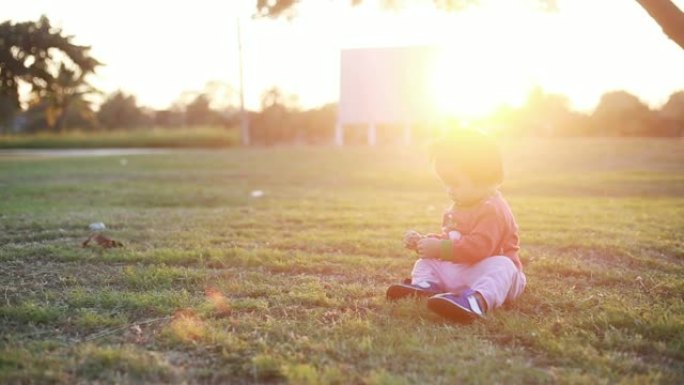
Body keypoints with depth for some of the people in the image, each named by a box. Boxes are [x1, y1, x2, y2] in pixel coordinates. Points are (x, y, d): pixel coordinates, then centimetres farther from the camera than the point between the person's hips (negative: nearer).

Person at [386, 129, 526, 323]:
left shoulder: (493, 209, -19)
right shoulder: (459, 208, 14)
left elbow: (479, 246, -33)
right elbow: (447, 241, 24)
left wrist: (441, 248, -31)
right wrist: (422, 241, 7)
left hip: (486, 269, -9)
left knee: (501, 267, -39)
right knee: (426, 262, 9)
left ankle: (478, 300, -68)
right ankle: (424, 285, -25)